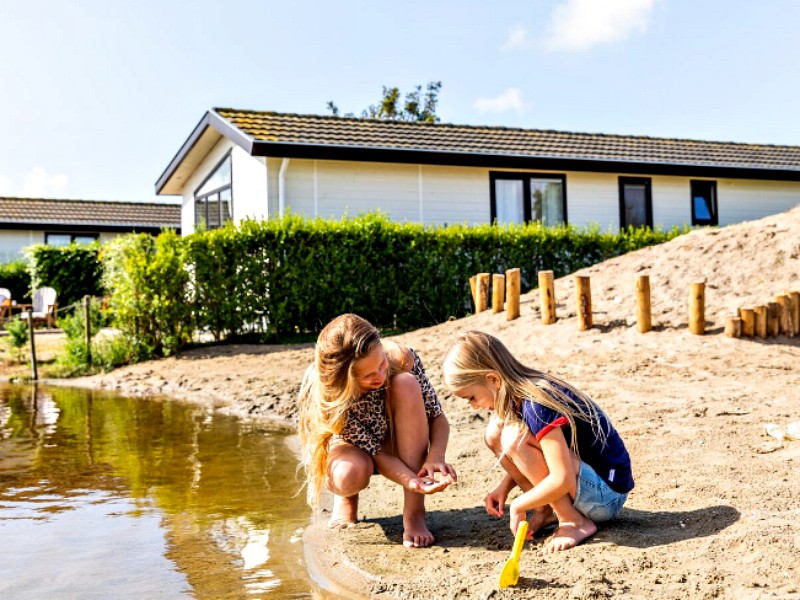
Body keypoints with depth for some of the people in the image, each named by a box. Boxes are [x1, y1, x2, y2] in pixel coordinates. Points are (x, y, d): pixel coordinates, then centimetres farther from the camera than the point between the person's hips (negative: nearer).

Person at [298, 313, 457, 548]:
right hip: (352, 449, -2)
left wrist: (436, 456, -39)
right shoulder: (324, 394, -33)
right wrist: (414, 483, -46)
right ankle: (346, 498, 3)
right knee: (350, 475, -40)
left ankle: (414, 512, -25)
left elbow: (437, 417, -19)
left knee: (406, 385, -31)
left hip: (396, 444, 3)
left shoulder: (401, 359, -28)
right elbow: (375, 452, -30)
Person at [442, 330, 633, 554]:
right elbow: (534, 459, 16)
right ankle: (545, 511, 3)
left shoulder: (537, 404, -26)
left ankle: (575, 523, -14)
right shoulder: (524, 392, 2)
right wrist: (504, 487, 1)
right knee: (495, 433, -1)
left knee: (514, 437, -25)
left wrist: (517, 506, -16)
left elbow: (562, 480, -31)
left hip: (607, 494, -9)